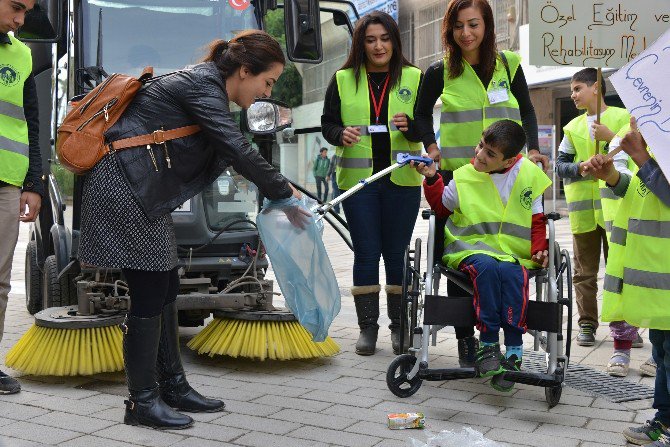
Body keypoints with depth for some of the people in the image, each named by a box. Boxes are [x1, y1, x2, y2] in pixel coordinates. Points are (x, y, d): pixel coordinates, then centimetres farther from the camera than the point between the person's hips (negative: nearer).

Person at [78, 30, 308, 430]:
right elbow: (238, 151, -22)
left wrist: (278, 191, 11)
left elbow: (228, 154, 17)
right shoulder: (202, 85, -15)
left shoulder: (208, 88, 15)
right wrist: (283, 192, -10)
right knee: (149, 294, -5)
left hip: (141, 192, 10)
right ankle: (142, 401, 6)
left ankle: (173, 387, 21)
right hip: (124, 188, -10)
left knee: (166, 289, 11)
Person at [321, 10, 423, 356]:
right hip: (357, 179, 0)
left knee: (397, 252, 5)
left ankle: (399, 325, 15)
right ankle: (367, 326, 12)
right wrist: (341, 134, -14)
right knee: (366, 252, 3)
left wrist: (410, 126, -18)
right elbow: (327, 123, 8)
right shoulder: (343, 80, 6)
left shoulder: (414, 78, 6)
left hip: (402, 179, 0)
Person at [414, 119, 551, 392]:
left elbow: (538, 220, 13)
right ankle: (488, 343, -26)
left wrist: (539, 249, -2)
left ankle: (513, 349, -27)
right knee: (487, 267, -36)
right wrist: (432, 179, 3)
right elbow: (441, 206, 18)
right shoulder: (465, 176, 5)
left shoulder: (529, 175, 7)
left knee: (511, 272, -34)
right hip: (472, 248, 0)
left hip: (514, 252, 1)